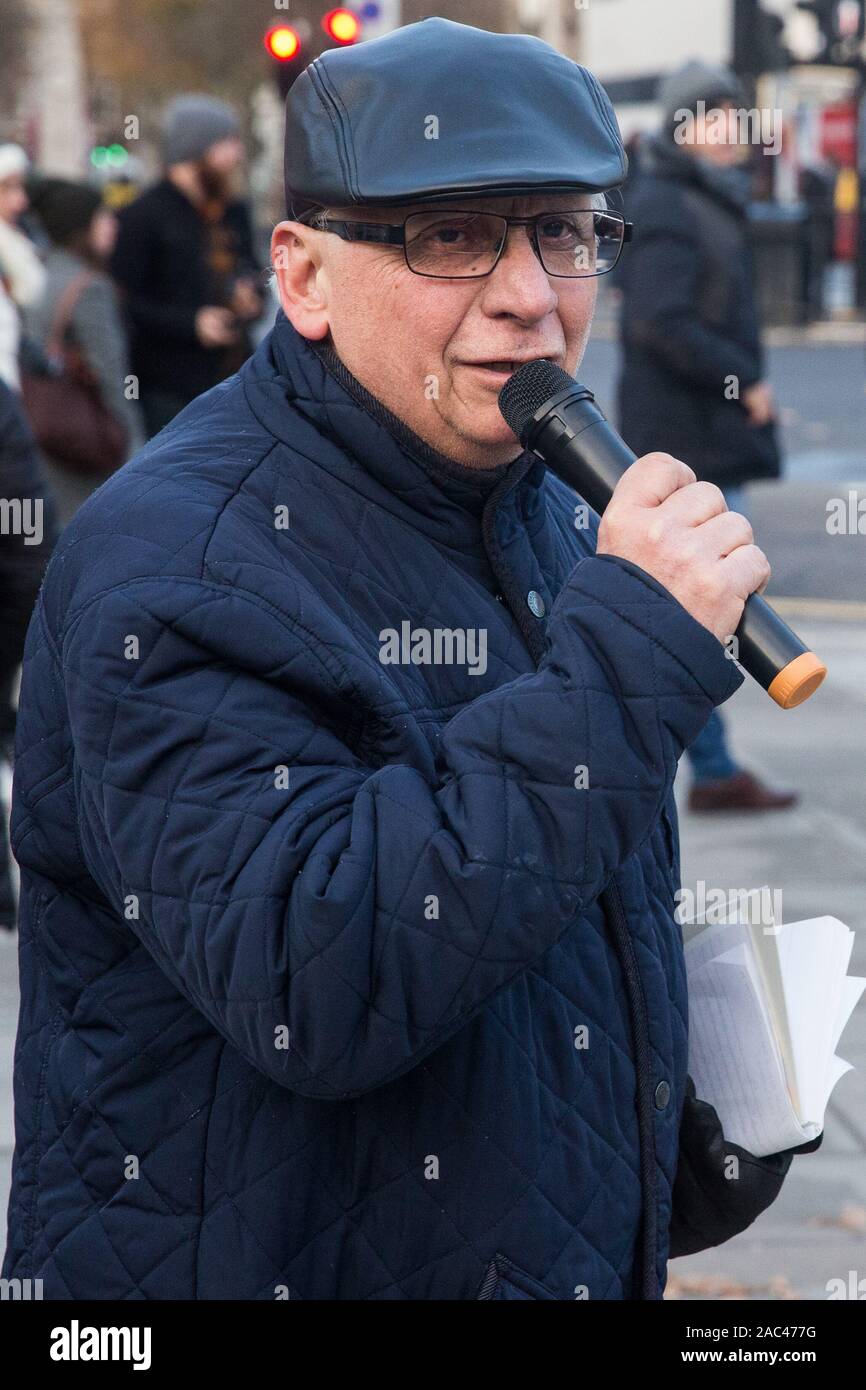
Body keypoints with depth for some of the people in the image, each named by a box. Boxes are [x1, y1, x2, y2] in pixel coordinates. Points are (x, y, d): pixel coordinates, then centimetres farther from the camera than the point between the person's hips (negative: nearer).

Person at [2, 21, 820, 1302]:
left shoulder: (547, 523, 6)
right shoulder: (178, 562, -21)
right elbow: (309, 987, -33)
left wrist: (698, 1128, 5)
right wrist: (621, 659, -33)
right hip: (259, 1267, -8)